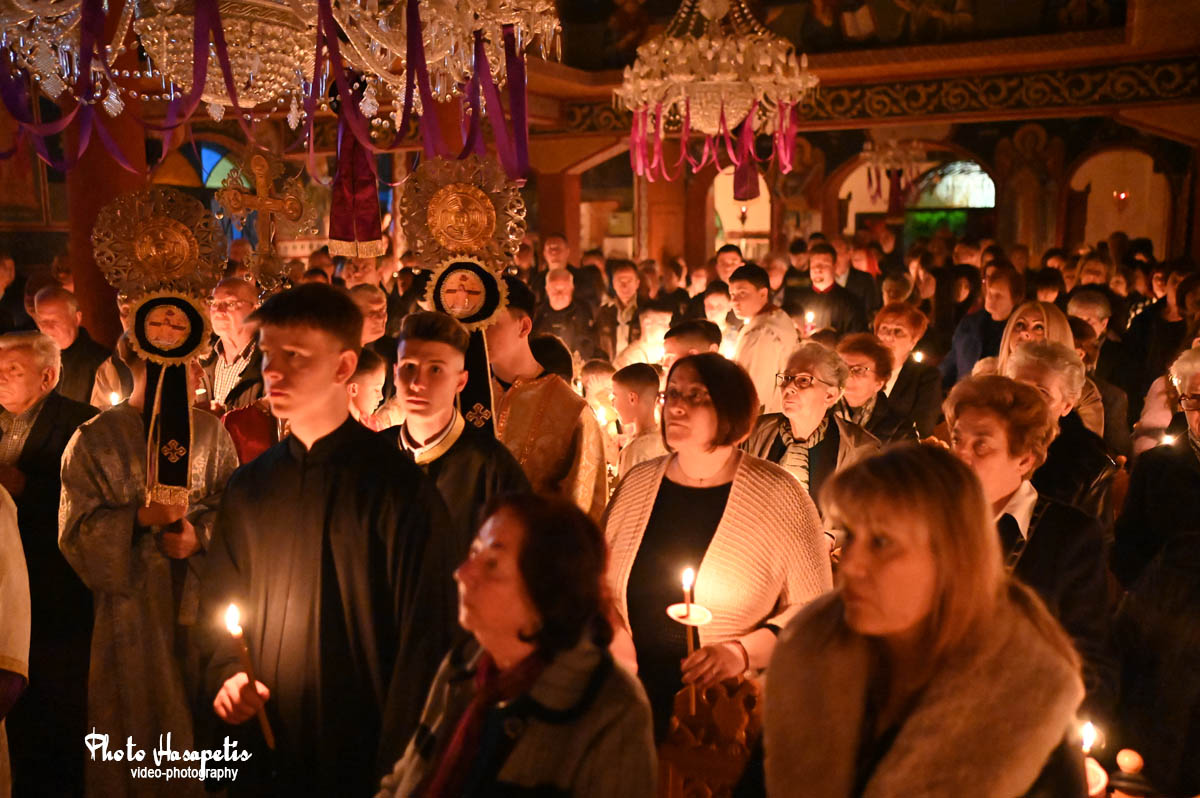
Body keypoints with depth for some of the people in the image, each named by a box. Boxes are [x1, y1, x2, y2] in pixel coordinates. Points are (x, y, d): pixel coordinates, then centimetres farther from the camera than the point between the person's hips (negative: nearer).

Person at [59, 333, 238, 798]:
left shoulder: (210, 432, 4)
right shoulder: (95, 439, -2)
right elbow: (75, 532, -4)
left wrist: (201, 532, -12)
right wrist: (140, 517, -17)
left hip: (199, 603, 2)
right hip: (130, 609, -2)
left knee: (198, 721, 7)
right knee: (135, 721, 7)